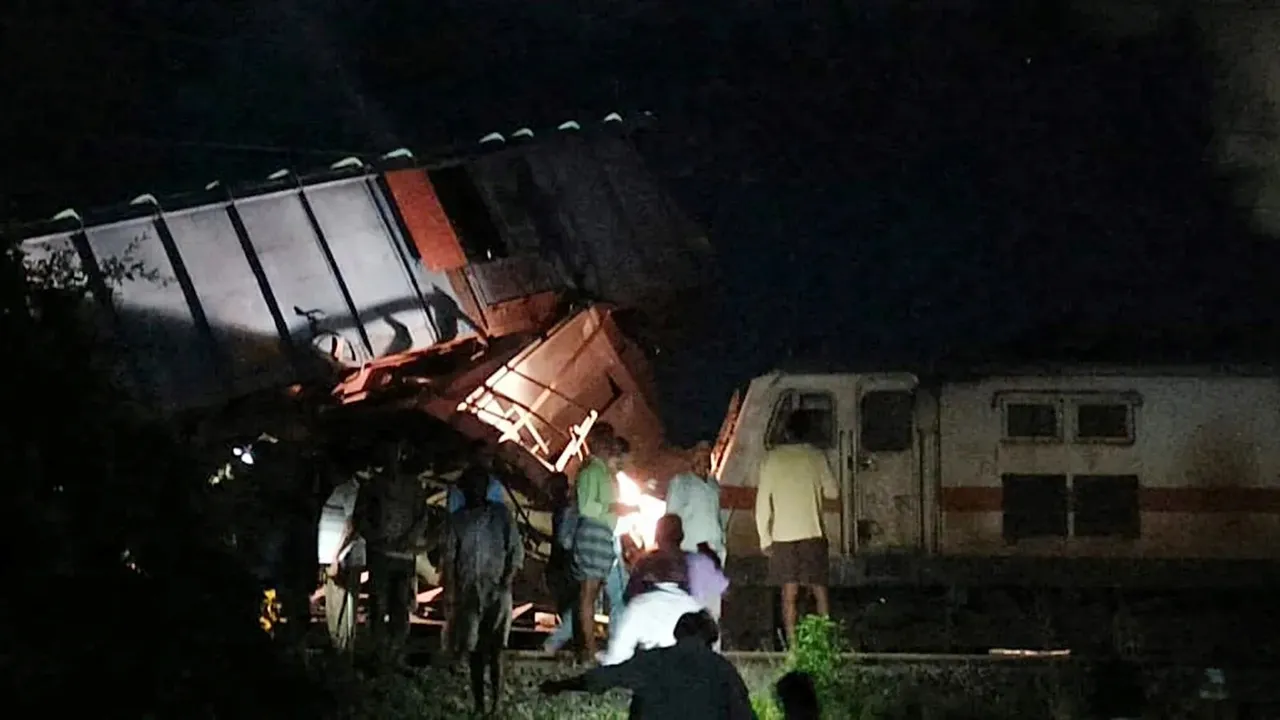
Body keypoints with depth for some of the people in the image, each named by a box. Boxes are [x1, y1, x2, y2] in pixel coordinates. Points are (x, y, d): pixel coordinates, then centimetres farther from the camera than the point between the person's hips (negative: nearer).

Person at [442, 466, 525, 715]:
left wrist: (508, 580, -11)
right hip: (468, 592, 3)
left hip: (496, 591, -3)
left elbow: (516, 549, 1)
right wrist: (452, 590, 0)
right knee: (473, 650, 3)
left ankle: (496, 705, -10)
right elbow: (450, 556, 10)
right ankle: (479, 705, 10)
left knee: (494, 650, -10)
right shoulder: (458, 519, 10)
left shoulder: (500, 513, 4)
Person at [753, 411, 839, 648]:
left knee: (789, 592, 2)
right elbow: (833, 492, 9)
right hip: (813, 533, 0)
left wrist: (764, 538, 4)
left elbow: (762, 501, -1)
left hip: (783, 536, 0)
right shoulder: (817, 457, 0)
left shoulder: (771, 458, 0)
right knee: (819, 589, 6)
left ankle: (792, 644, -2)